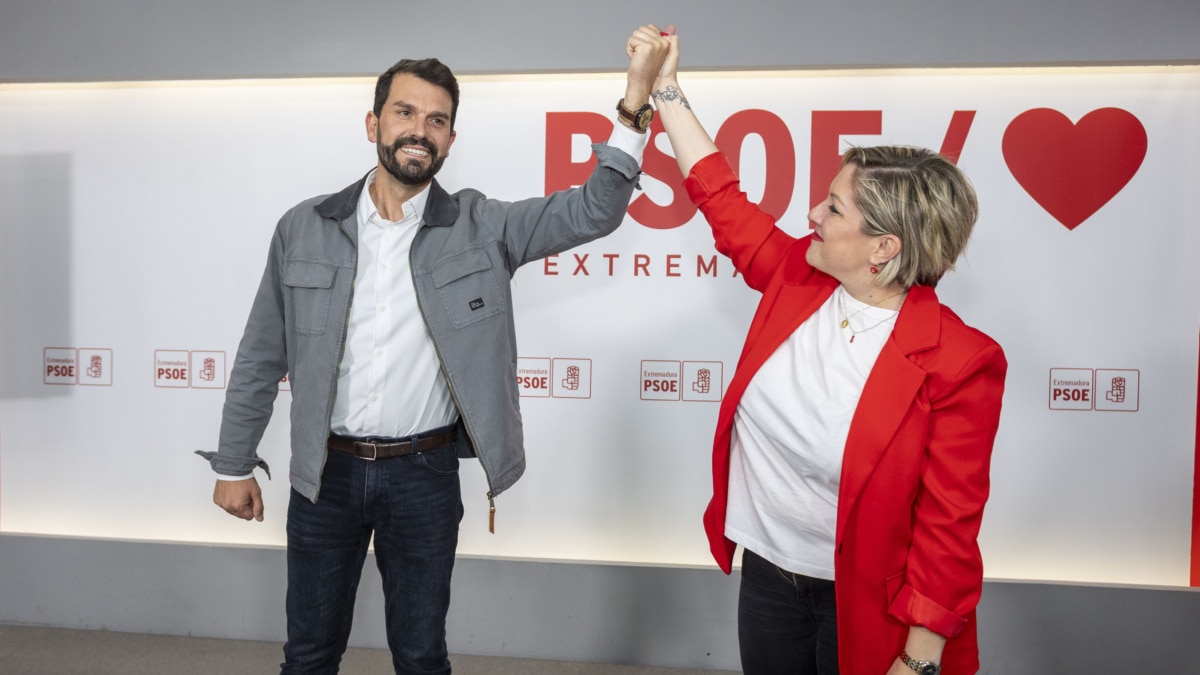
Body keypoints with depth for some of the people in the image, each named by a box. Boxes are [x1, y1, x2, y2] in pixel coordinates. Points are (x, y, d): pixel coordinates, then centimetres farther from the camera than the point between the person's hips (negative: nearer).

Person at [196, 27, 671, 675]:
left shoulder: (479, 228, -4)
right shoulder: (304, 228, -1)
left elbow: (593, 211, -14)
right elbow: (261, 359, 4)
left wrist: (635, 100, -25)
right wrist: (234, 465, 6)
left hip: (425, 475, -1)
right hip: (325, 474, 1)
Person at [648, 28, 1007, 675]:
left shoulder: (958, 362, -22)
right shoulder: (796, 278, -7)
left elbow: (949, 526, -18)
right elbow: (718, 193, 6)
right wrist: (665, 86, 10)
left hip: (865, 607, -5)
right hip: (765, 574, 5)